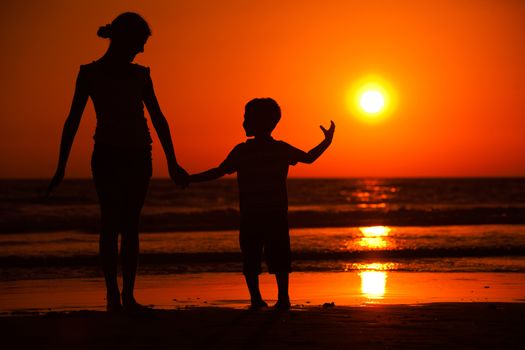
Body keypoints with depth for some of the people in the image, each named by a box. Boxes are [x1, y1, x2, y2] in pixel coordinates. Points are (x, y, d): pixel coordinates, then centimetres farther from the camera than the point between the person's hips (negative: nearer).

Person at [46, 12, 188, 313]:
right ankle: (113, 295, -10)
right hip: (107, 154, -4)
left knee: (131, 224, 1)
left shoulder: (139, 75, 12)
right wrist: (61, 166, -7)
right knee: (111, 221, -10)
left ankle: (128, 296, 1)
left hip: (138, 155, 4)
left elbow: (158, 119, 14)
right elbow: (73, 120, -2)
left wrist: (172, 163, 11)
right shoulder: (90, 73, 1)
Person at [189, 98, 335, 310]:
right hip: (277, 216, 2)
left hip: (250, 218, -2)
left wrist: (190, 179, 5)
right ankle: (283, 298, 1)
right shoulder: (282, 149, 4)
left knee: (250, 260, 5)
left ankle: (256, 298, -2)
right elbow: (309, 158, 18)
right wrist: (327, 142, 32)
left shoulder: (242, 151, -5)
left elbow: (218, 172, -4)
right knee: (278, 259, 7)